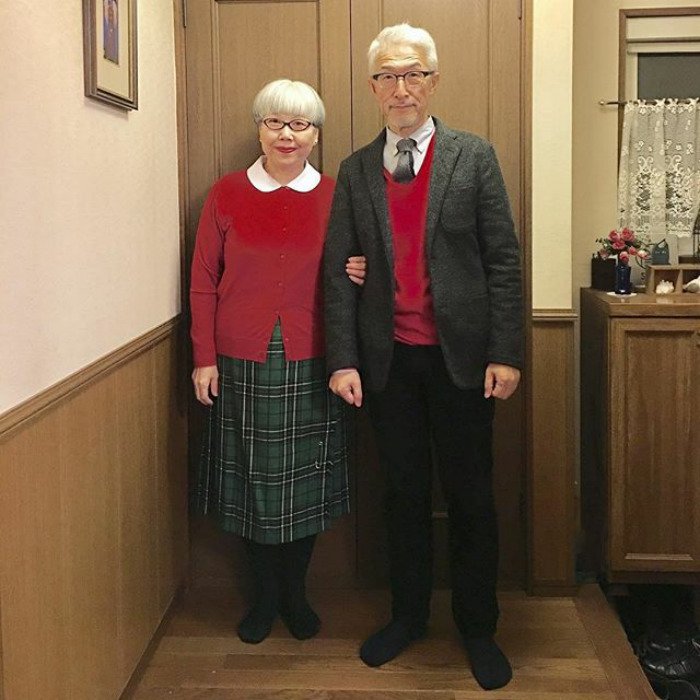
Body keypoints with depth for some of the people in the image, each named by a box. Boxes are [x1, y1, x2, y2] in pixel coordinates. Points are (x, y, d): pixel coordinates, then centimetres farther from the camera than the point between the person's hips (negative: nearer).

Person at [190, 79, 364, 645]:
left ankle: (296, 592, 29)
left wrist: (357, 276, -11)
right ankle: (266, 594, 28)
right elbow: (203, 283, 3)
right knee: (252, 478, 9)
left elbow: (349, 274, 13)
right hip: (242, 363, 0)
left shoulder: (334, 197, 2)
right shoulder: (227, 194, 2)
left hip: (310, 365, 0)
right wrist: (205, 358, -2)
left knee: (305, 480, 9)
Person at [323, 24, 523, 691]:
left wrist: (505, 352, -9)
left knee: (470, 494, 7)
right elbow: (339, 271, 4)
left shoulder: (473, 157, 0)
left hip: (459, 355, -2)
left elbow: (502, 260, -3)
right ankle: (407, 615, 30)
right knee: (403, 492, 13)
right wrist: (342, 359, -3)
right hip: (388, 359, 2)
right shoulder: (354, 172, 6)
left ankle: (477, 628, 23)